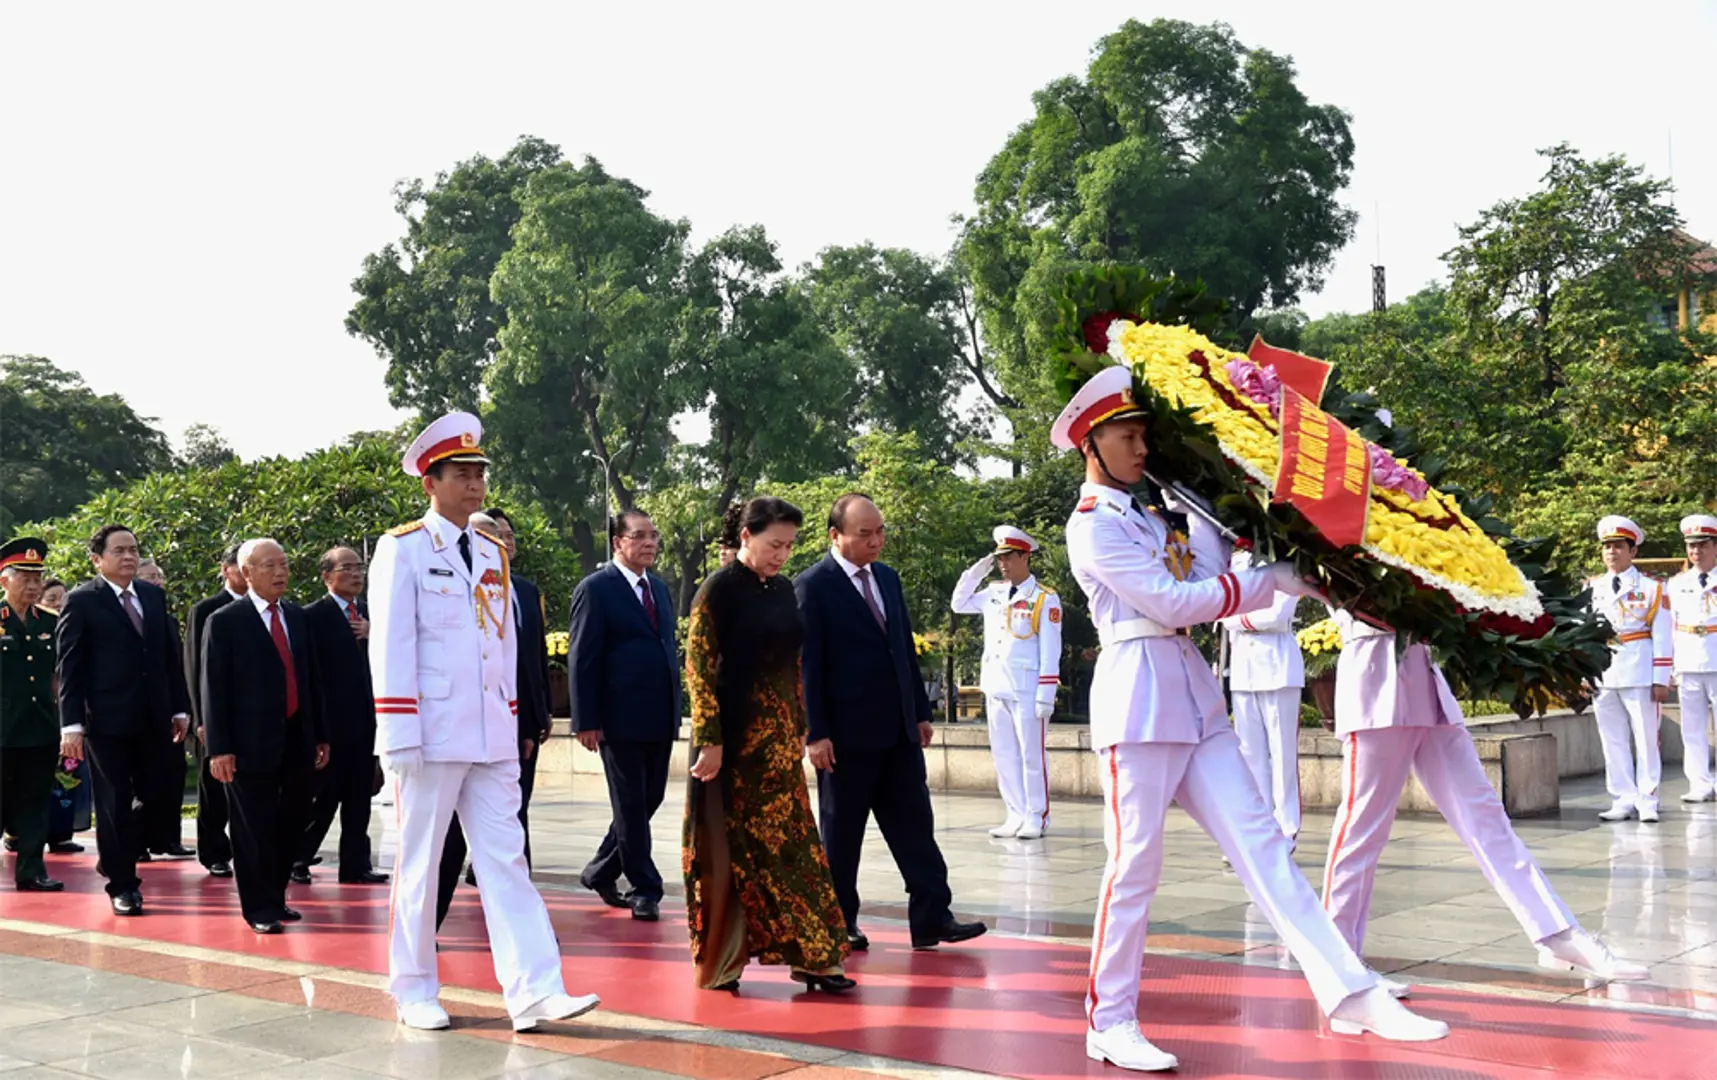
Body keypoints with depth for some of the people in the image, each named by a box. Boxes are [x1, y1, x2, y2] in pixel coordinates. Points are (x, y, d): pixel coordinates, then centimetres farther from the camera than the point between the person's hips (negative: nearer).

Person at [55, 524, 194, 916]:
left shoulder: (154, 595, 11)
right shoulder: (81, 601, -4)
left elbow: (170, 655, 14)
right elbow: (69, 667, -7)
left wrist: (180, 708, 8)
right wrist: (72, 724, -14)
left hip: (154, 719, 5)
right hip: (107, 721, -5)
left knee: (160, 799, 5)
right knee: (114, 806, 3)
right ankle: (122, 885, 14)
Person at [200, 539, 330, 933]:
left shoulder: (297, 616, 13)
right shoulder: (224, 622, -4)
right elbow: (213, 688, -7)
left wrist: (320, 735, 13)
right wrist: (219, 748, -12)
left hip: (296, 740, 5)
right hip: (252, 742, -5)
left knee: (292, 823, 9)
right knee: (255, 830, 1)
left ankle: (275, 898, 24)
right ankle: (261, 908, 11)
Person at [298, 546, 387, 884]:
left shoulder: (368, 614, 15)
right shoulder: (314, 616, -6)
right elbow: (310, 672, -10)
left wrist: (373, 635, -7)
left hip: (365, 721, 6)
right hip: (332, 722, -6)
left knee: (359, 799, 9)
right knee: (322, 799, 0)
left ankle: (356, 865, 14)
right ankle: (296, 860, 13)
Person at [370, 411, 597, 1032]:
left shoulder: (493, 554, 14)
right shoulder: (402, 549, -4)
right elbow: (390, 647, -9)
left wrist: (510, 722, 12)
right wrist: (400, 739, -14)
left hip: (491, 739, 5)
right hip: (431, 737, -5)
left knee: (505, 859, 0)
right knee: (419, 863, 5)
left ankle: (533, 992, -4)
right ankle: (414, 993, 17)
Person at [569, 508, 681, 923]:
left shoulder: (659, 588, 15)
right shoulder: (596, 589, -7)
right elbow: (582, 660, -9)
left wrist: (676, 708, 14)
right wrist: (586, 721, -14)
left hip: (659, 718, 7)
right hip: (620, 718, -7)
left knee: (649, 800, 12)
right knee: (631, 806, 2)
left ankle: (600, 872, 28)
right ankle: (644, 889, 11)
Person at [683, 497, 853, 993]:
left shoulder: (783, 591, 10)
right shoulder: (718, 589, -10)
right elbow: (699, 667, -13)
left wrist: (799, 729, 14)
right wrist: (710, 740, -17)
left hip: (778, 740, 6)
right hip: (734, 736, -6)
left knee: (790, 842, 6)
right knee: (730, 847, 2)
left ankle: (808, 955, 10)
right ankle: (719, 961, 14)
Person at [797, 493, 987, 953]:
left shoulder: (888, 578, 12)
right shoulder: (813, 586, -8)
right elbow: (807, 664, -11)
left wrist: (921, 711, 12)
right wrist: (816, 733, -15)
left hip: (898, 729, 6)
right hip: (847, 733, -6)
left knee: (915, 825, 3)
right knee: (841, 832, 5)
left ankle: (931, 918, 5)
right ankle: (838, 923, 16)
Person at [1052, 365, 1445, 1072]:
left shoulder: (1145, 514, 21)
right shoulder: (1091, 523, -6)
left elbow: (1206, 574, 8)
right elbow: (1172, 602, -13)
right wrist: (1273, 583, -9)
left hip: (1194, 697, 8)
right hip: (1138, 697, -8)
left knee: (1261, 844, 2)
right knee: (1135, 863, -4)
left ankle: (1351, 997, 0)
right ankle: (1110, 1024, 8)